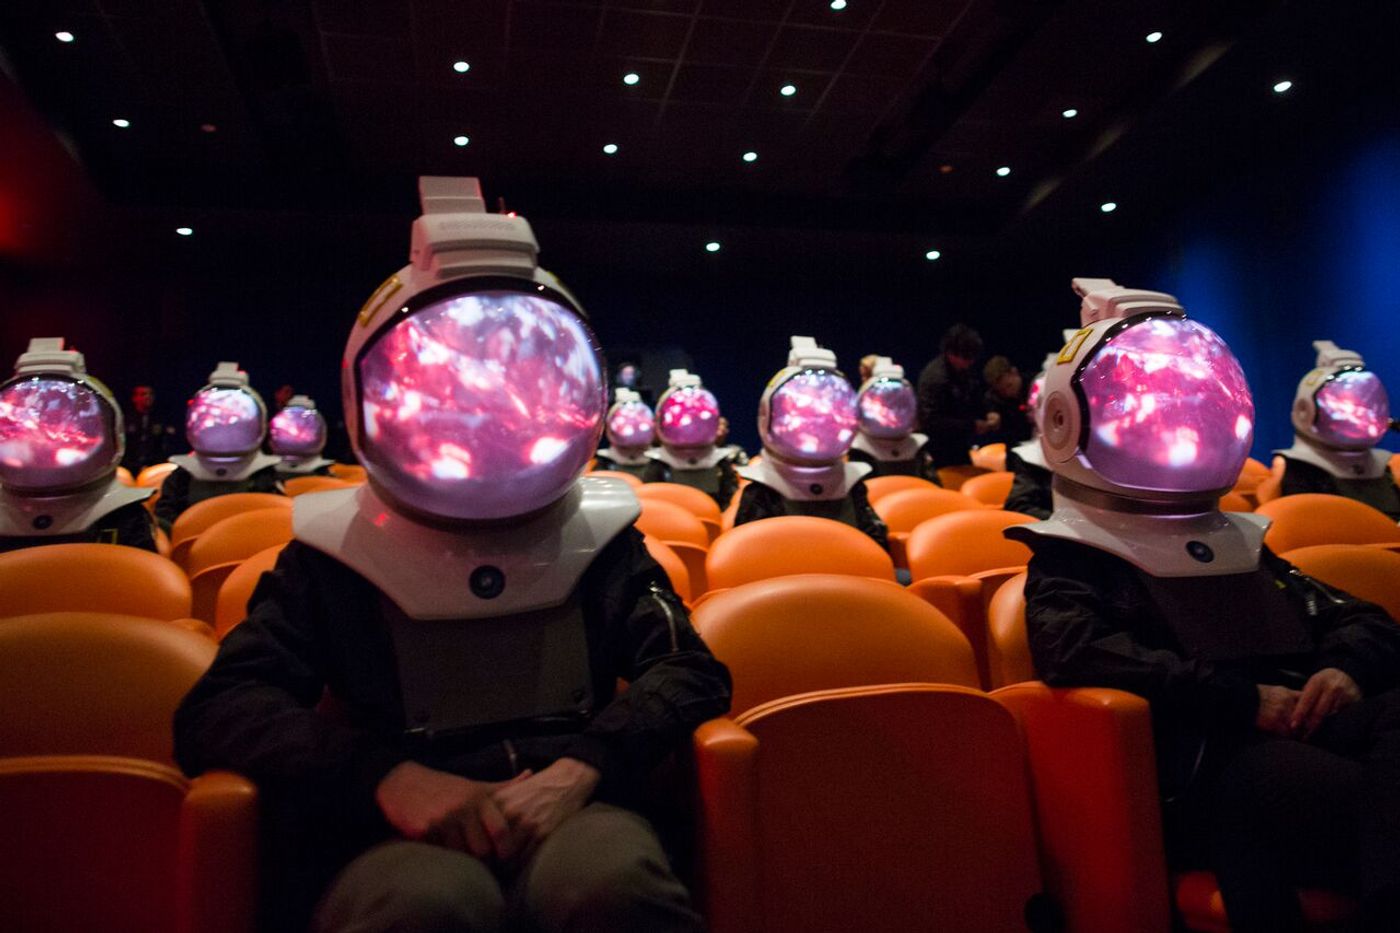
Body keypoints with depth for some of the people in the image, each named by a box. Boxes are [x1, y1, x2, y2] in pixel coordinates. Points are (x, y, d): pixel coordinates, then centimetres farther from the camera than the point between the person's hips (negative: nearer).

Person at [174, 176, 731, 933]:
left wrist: (584, 765, -18)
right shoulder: (336, 553, 9)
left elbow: (691, 671, 2)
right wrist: (388, 776, -19)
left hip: (570, 817, 1)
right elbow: (217, 711, 0)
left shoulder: (597, 537, 11)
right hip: (400, 843, 0)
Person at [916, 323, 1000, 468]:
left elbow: (974, 404, 18)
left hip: (960, 448, 8)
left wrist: (987, 414, -5)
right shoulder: (934, 377, -23)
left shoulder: (964, 372, 3)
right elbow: (930, 421, -28)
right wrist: (971, 426, -26)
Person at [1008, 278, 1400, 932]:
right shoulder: (1073, 560, 7)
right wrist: (1241, 699, -16)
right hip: (1200, 767, -6)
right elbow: (1077, 651, -14)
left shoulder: (1238, 544, 29)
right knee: (1348, 796, -38)